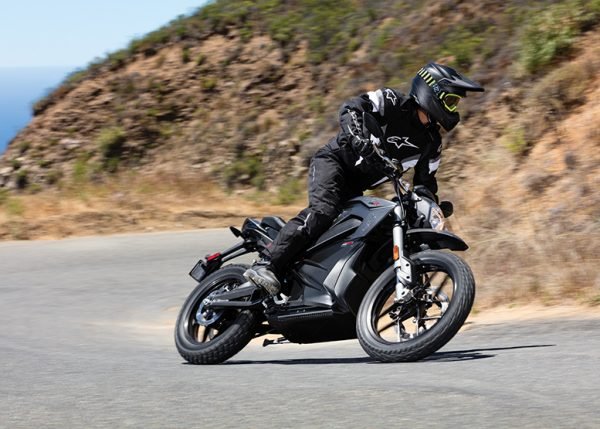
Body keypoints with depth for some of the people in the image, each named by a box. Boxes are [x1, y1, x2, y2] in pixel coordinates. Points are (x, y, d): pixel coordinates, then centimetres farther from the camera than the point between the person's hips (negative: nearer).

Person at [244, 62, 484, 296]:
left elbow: (425, 182, 16)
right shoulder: (393, 102, -11)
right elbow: (351, 108, -22)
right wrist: (360, 139, -40)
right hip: (334, 160, -8)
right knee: (324, 210, -31)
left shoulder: (431, 144, 8)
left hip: (355, 188, 8)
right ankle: (266, 266, -39)